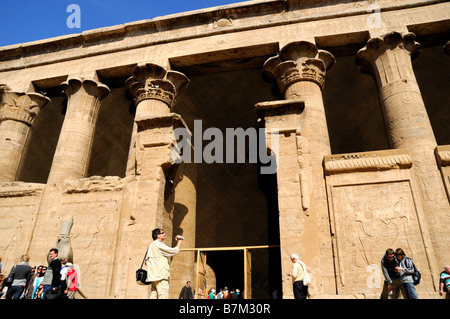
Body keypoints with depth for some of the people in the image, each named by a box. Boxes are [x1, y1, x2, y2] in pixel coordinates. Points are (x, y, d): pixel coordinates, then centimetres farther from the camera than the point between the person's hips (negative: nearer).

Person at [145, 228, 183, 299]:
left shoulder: (150, 246, 22)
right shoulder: (159, 244, -8)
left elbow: (146, 261, 24)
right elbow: (174, 251, -11)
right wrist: (179, 242, 3)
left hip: (153, 276, 10)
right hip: (161, 275, -10)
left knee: (153, 295, 6)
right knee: (163, 295, -12)